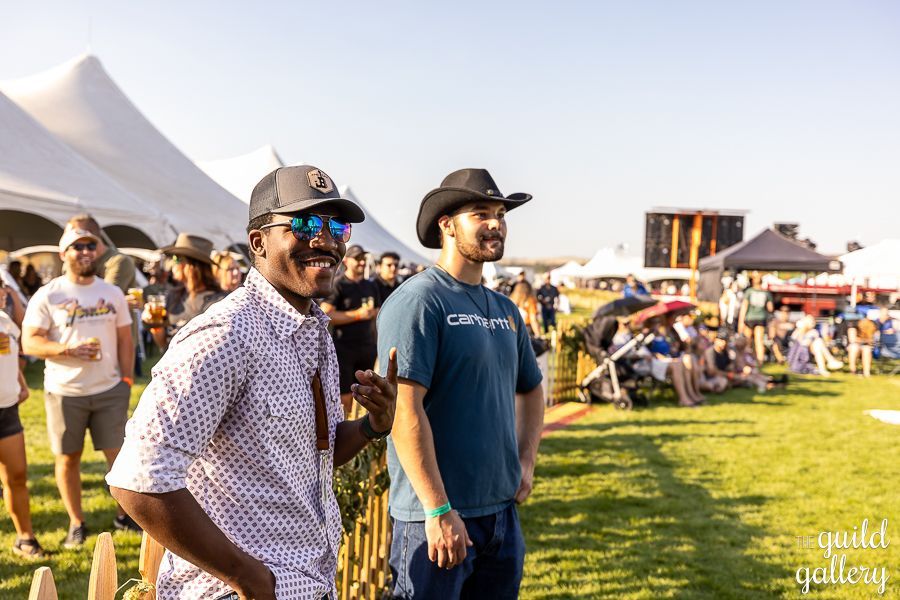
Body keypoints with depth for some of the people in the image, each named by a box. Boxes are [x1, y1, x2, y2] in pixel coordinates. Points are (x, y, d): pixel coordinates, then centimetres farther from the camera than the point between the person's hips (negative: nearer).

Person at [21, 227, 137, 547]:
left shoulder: (113, 293, 7)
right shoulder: (47, 295, -3)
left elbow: (125, 340, 9)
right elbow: (29, 342, -7)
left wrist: (127, 379, 0)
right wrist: (67, 348, -22)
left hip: (110, 389, 2)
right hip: (64, 392, -2)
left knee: (119, 453, 4)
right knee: (68, 457, 8)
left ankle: (125, 513, 20)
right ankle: (76, 522, 22)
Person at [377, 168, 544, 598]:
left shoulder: (505, 310, 12)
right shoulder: (418, 301, -13)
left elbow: (530, 389, 25)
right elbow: (405, 408, -20)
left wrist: (527, 462, 11)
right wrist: (438, 510, -21)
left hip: (503, 512, 8)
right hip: (437, 517, -7)